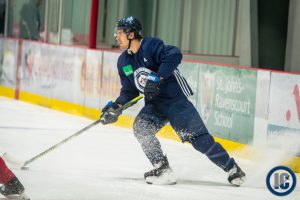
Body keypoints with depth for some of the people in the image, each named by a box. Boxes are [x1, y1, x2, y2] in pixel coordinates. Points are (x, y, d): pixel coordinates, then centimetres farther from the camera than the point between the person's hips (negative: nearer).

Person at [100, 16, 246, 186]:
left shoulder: (150, 45, -16)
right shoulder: (124, 62, 7)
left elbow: (174, 55, -30)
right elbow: (129, 90, 13)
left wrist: (158, 77, -36)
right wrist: (116, 106, -2)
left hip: (175, 98, -7)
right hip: (154, 104, 7)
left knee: (198, 136, -9)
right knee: (140, 127, -18)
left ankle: (232, 169, 1)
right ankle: (163, 170, -13)